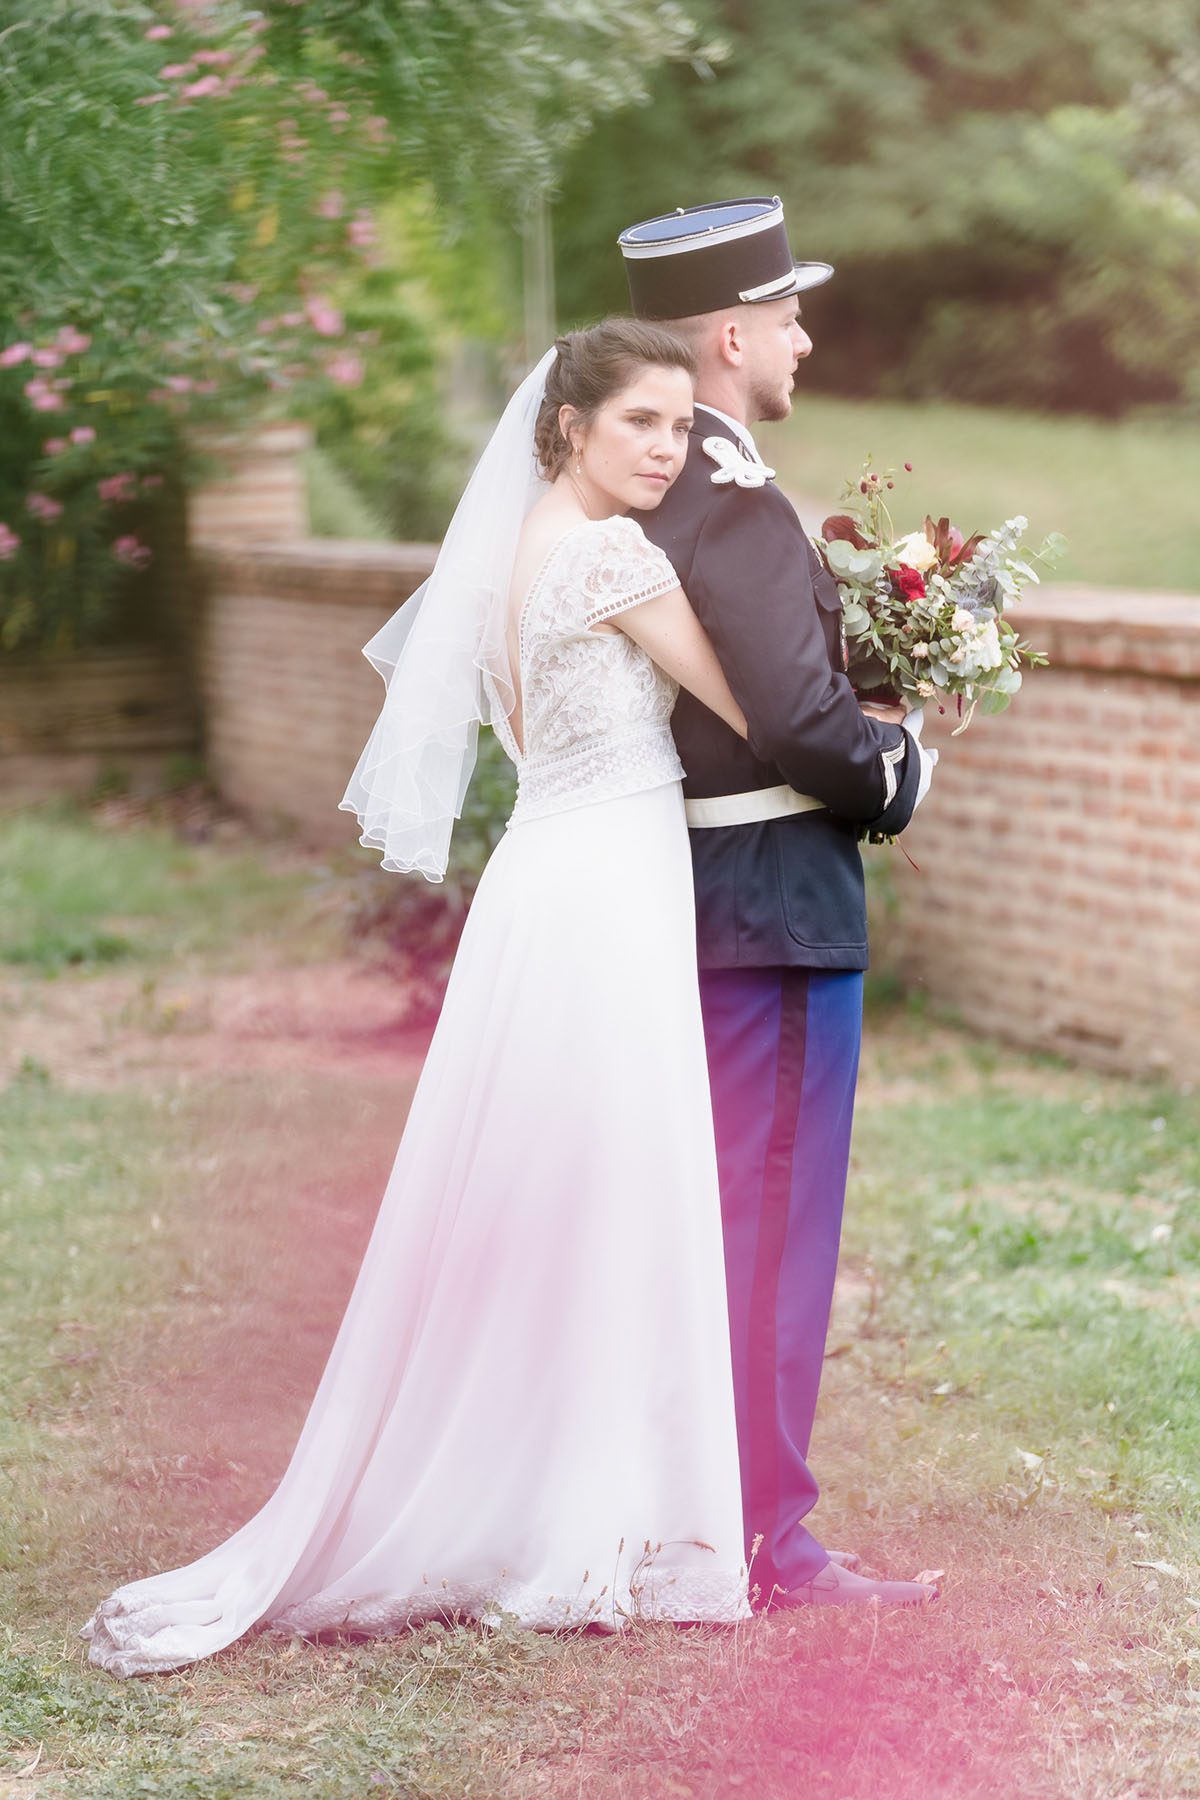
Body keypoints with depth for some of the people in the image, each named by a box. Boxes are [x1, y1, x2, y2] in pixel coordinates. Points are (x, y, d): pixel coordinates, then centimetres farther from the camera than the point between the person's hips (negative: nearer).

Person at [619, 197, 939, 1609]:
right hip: (772, 904, -9)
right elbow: (800, 723, -26)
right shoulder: (737, 512, -19)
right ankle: (764, 1537, 6)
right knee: (772, 1219, -1)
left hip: (674, 894, 9)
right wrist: (904, 752, -7)